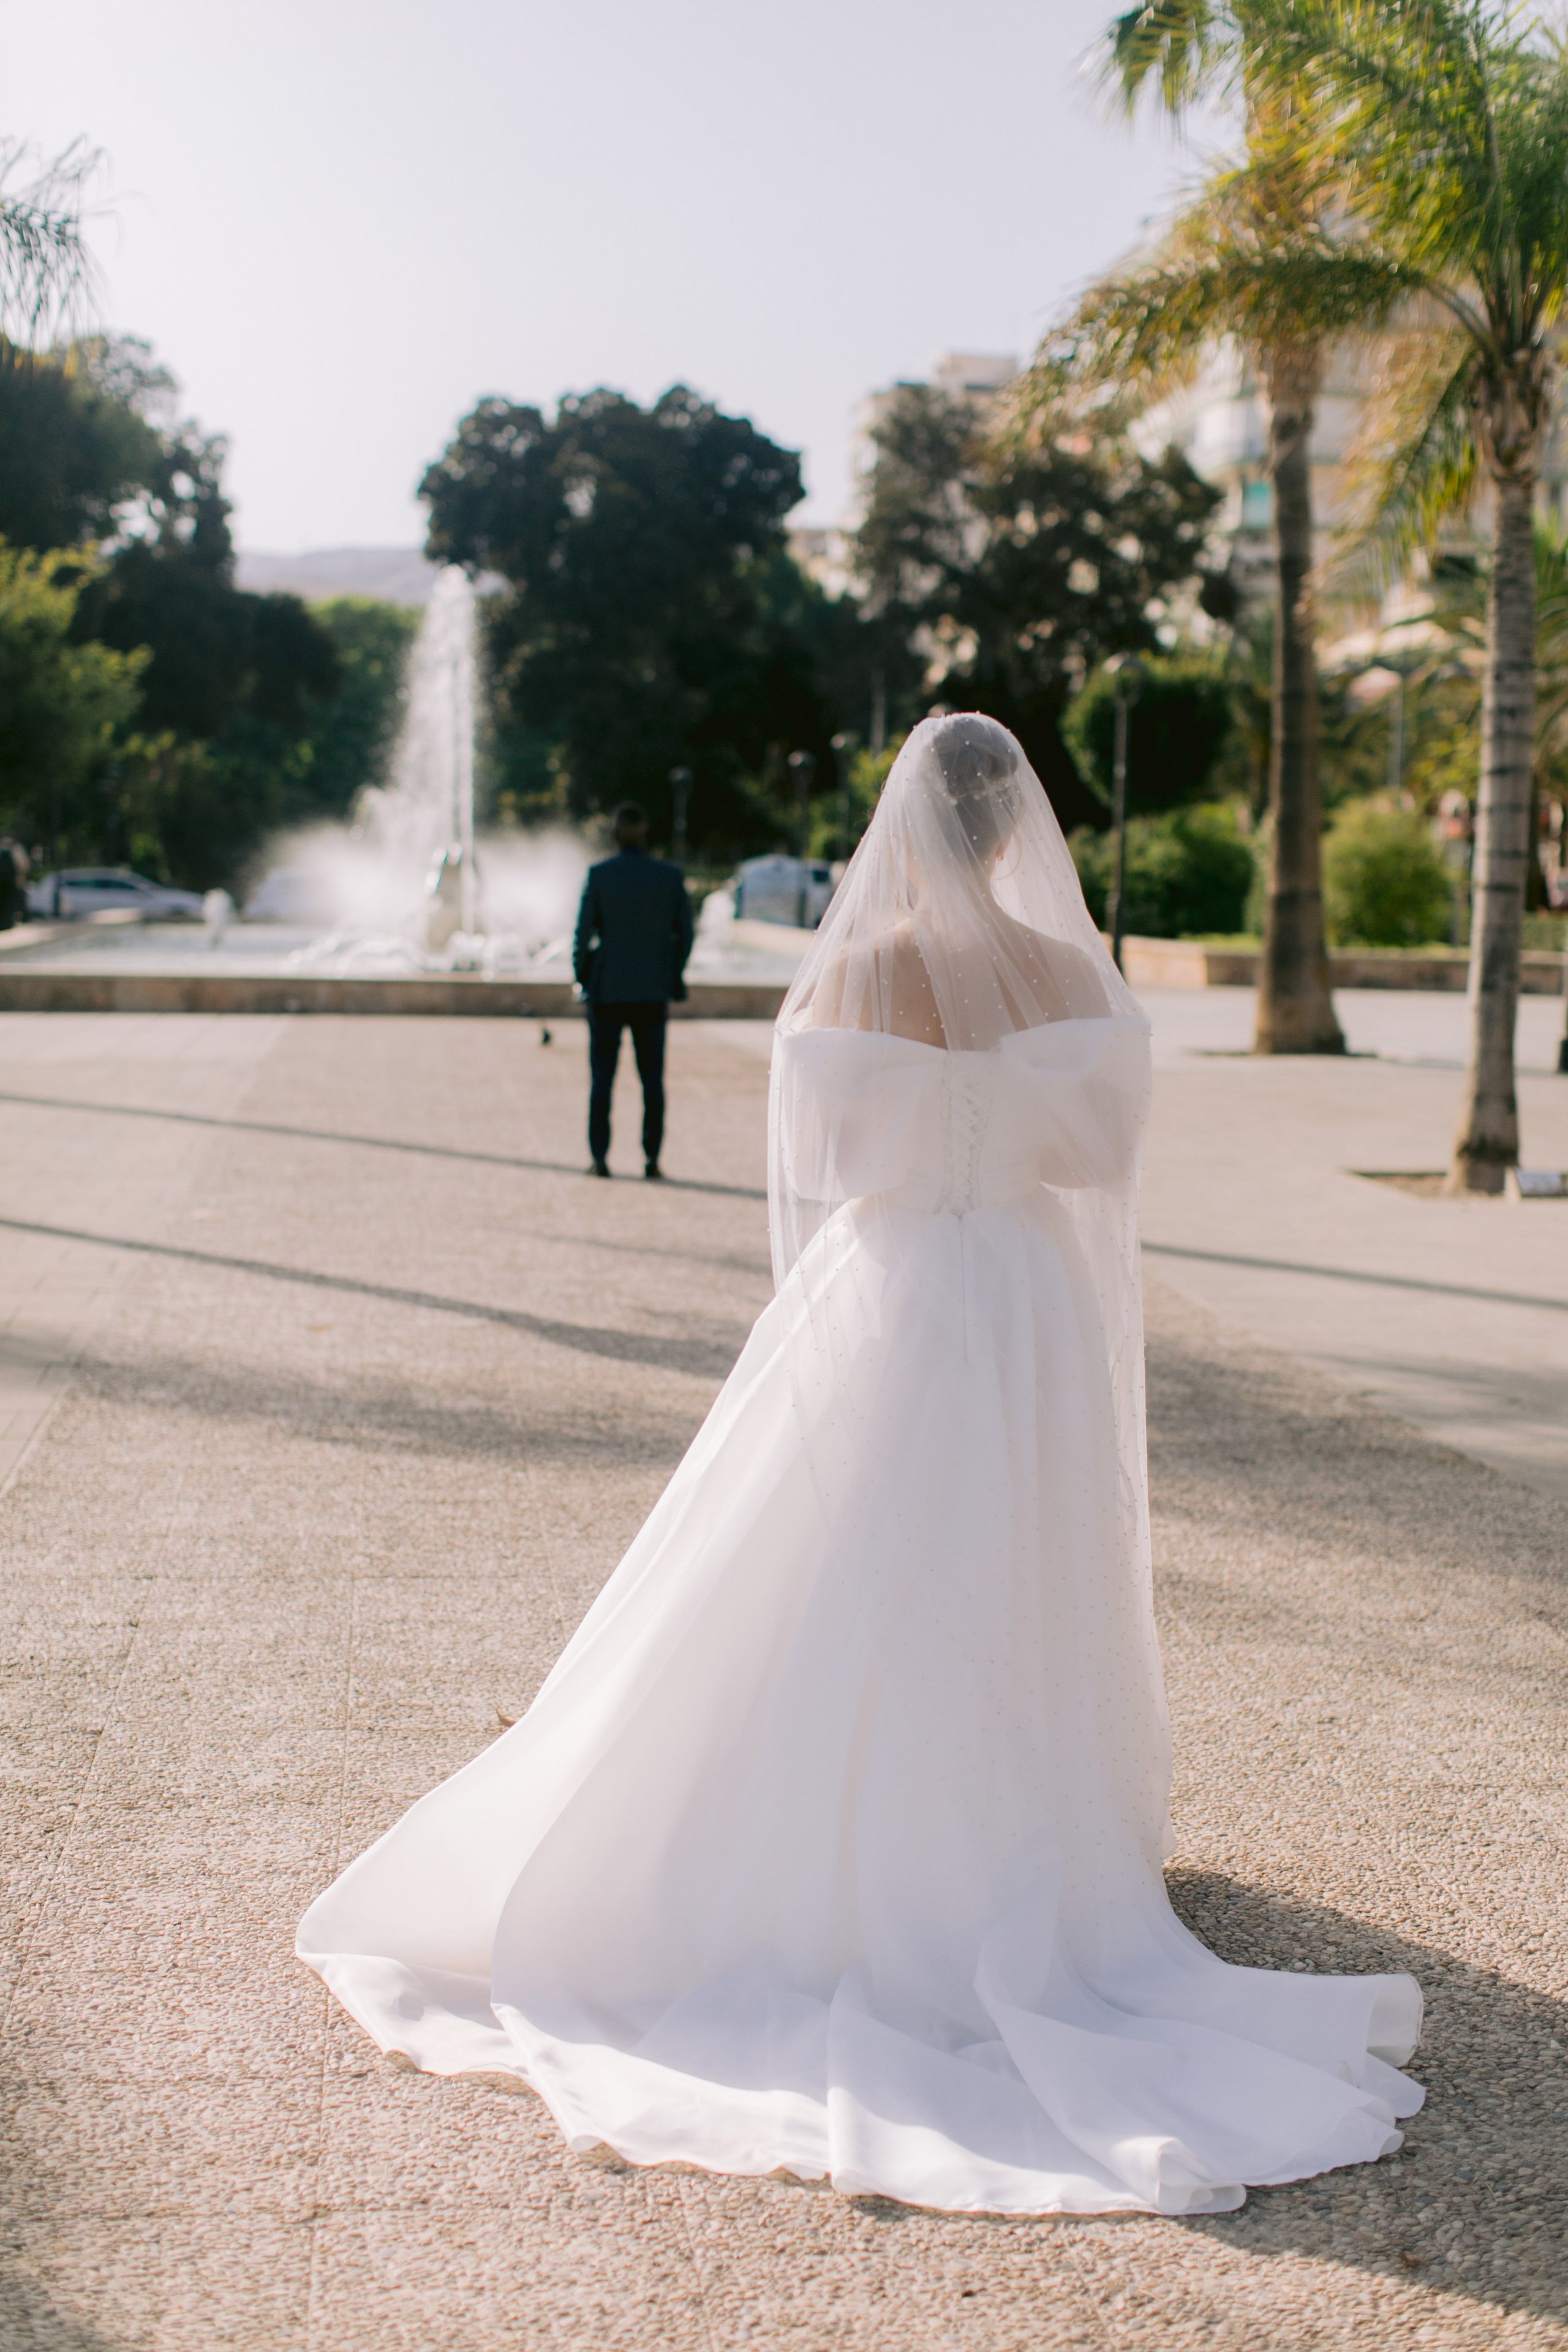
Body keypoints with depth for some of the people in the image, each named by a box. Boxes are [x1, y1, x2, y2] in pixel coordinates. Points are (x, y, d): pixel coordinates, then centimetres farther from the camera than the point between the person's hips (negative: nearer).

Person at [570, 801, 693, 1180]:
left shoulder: (598, 875, -9)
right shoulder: (671, 875, -3)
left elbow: (583, 933, -7)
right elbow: (684, 933, 2)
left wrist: (581, 977, 8)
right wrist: (672, 976, 16)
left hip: (607, 990, -1)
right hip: (652, 991, 2)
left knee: (602, 1077, 7)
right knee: (652, 1077, 10)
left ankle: (600, 1158, 5)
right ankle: (652, 1158, 8)